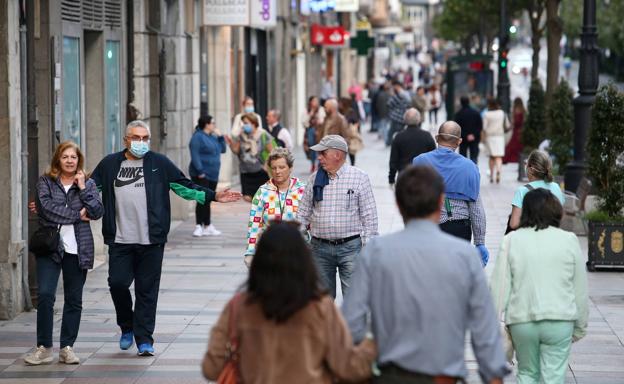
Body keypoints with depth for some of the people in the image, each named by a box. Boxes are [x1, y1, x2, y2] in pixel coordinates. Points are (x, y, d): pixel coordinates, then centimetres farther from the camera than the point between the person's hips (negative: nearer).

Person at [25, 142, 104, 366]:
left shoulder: (88, 184, 11)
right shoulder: (46, 182, 6)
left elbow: (97, 212, -2)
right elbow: (45, 207, -11)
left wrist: (83, 188, -8)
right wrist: (77, 215, -8)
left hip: (78, 250, 2)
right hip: (50, 246, -2)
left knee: (74, 300, 4)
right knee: (45, 295, -12)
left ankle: (67, 348, 12)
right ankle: (44, 348, -5)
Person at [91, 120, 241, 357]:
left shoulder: (159, 164, 7)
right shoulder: (109, 164, 8)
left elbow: (184, 186, 11)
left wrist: (212, 196, 4)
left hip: (151, 240, -1)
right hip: (120, 240, 1)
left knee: (147, 290, 1)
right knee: (117, 283, -4)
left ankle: (144, 339, 8)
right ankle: (127, 327, 22)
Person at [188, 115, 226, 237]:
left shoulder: (213, 137, 15)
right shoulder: (198, 137, -11)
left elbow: (222, 149, 20)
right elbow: (195, 156, -18)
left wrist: (220, 136, 7)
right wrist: (200, 171, -22)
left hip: (213, 175, 8)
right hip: (202, 175, -8)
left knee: (208, 200, 12)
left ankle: (207, 226, 16)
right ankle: (199, 226, -9)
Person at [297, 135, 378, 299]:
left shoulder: (359, 177, -2)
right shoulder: (315, 178, 8)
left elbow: (369, 214, -2)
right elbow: (303, 211, 13)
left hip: (350, 247, -4)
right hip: (320, 247, 4)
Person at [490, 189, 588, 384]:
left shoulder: (511, 240, -1)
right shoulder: (569, 240, 0)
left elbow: (499, 286, -3)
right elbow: (580, 289, 5)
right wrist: (580, 326, 16)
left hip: (522, 321, 1)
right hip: (559, 319, -1)